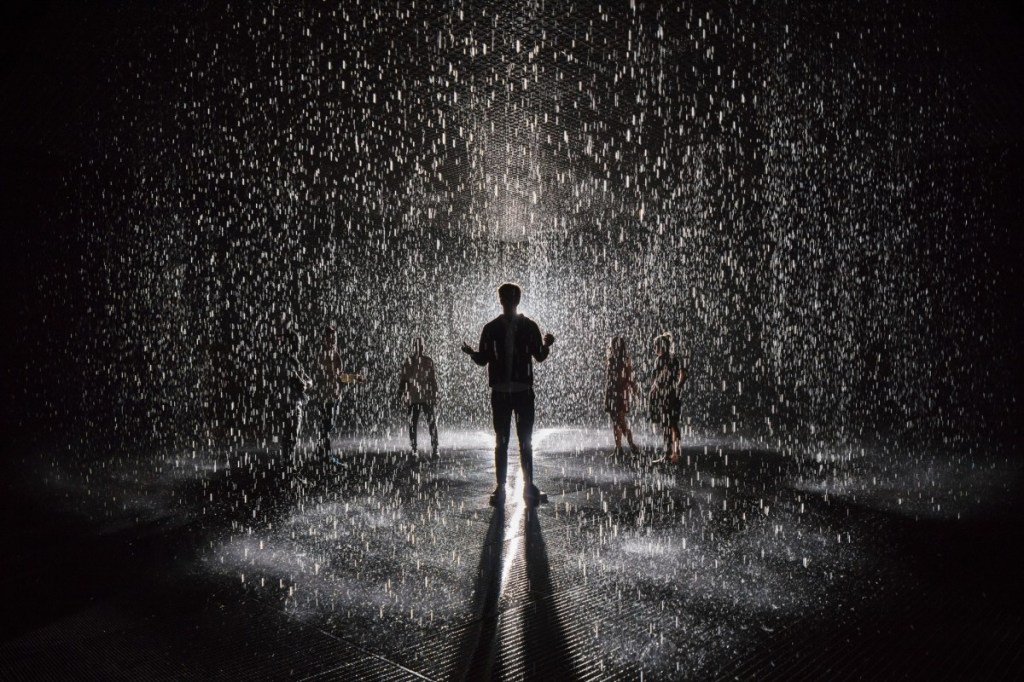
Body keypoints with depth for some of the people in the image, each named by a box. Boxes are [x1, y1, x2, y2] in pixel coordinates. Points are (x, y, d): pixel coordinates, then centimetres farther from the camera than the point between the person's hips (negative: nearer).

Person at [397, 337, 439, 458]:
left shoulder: (428, 361, 7)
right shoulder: (408, 362, 5)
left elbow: (433, 379, 10)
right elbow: (402, 378, 8)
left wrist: (435, 394, 7)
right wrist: (401, 394, 4)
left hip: (427, 397, 0)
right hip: (412, 398, 0)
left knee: (432, 423, -9)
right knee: (412, 424, 5)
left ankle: (434, 449, -5)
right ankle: (414, 450, 15)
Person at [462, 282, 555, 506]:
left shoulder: (529, 326, 3)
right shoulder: (491, 328, 5)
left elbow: (539, 356, 2)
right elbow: (483, 359, 5)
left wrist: (546, 346, -18)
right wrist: (472, 353, -15)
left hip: (524, 390, 0)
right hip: (500, 392, 1)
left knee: (525, 441, 3)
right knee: (501, 441, 3)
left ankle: (528, 486, 10)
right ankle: (500, 487, 6)